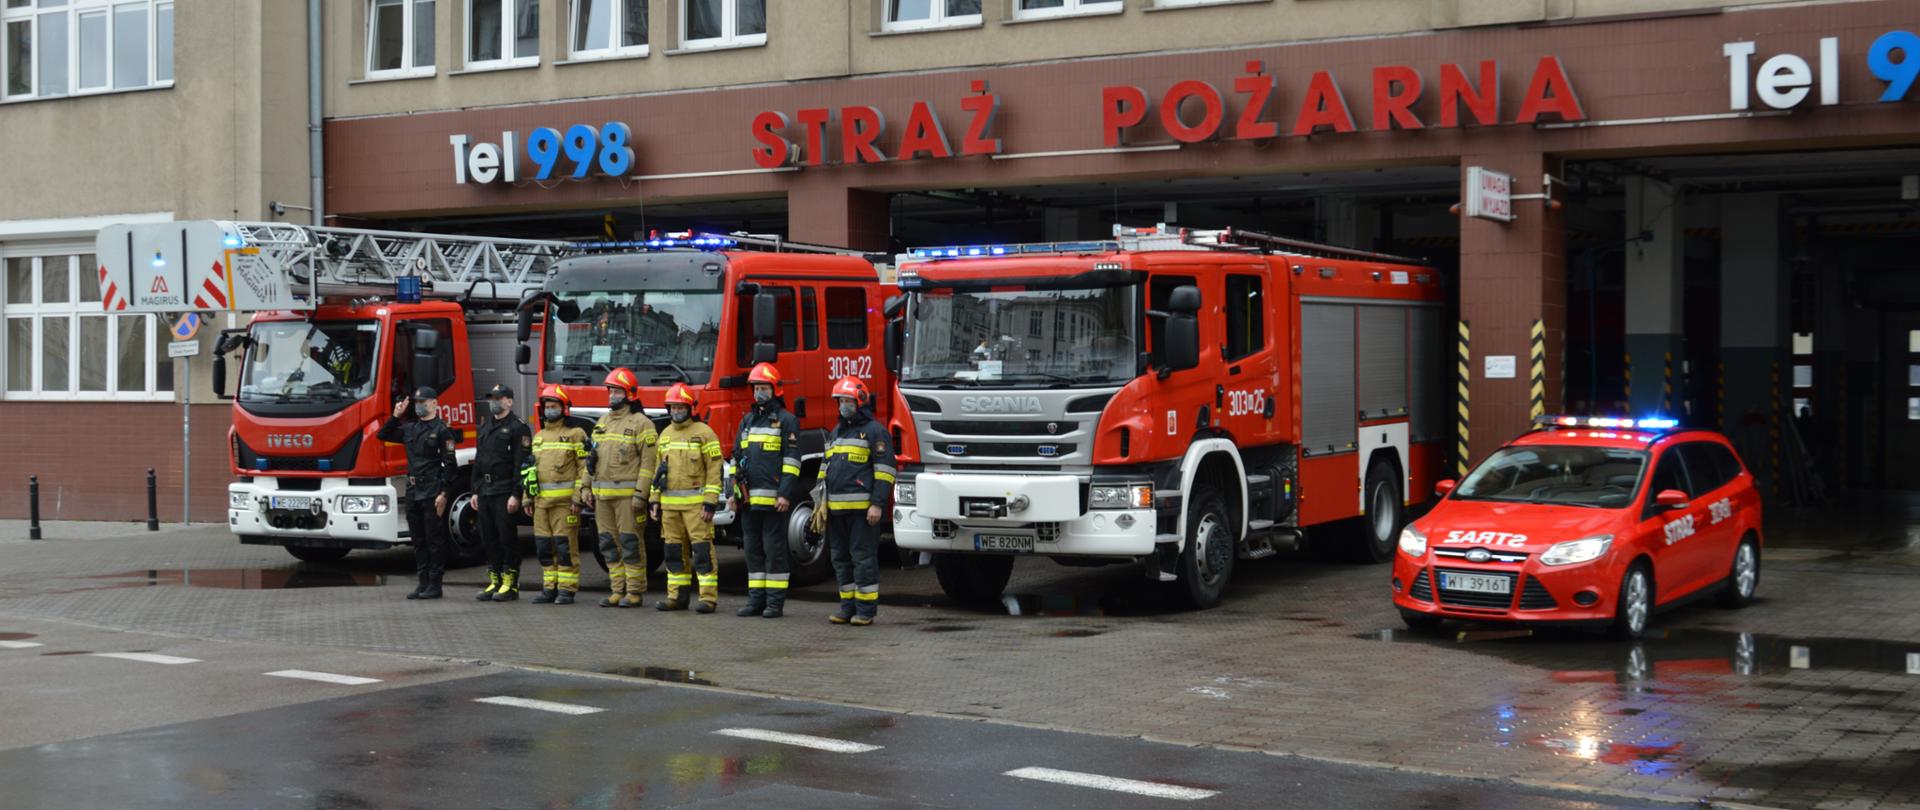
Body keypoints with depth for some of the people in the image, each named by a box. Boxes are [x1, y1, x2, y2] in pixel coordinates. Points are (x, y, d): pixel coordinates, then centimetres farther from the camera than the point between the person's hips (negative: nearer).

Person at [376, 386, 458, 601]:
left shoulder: (441, 430, -7)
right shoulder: (410, 428, 14)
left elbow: (449, 464, -11)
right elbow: (383, 435, 23)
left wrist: (443, 493, -17)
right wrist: (396, 416, 8)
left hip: (431, 492, -7)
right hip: (412, 492, 7)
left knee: (434, 540, -2)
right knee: (418, 540, 10)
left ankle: (435, 585, 2)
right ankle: (423, 583, 16)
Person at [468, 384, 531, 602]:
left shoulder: (517, 427, -7)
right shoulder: (485, 427, 19)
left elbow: (522, 463, -13)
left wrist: (516, 495, -19)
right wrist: (475, 492, 16)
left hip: (505, 492, -8)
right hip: (485, 492, 8)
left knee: (507, 538, -5)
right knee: (488, 539, 9)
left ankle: (510, 584, 1)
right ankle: (494, 582, 15)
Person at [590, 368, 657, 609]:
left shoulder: (641, 423, -6)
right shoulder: (602, 422, 17)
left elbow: (648, 462, -11)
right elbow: (594, 459, 21)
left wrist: (641, 494, -18)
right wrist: (589, 489, 14)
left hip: (627, 494, -7)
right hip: (603, 495, 7)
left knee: (630, 543, -5)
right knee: (609, 543, 8)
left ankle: (634, 593, 0)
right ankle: (617, 591, 15)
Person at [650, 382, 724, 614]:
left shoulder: (703, 432, -5)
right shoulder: (665, 434, 16)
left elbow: (714, 470, -9)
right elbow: (659, 470, 20)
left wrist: (710, 503, -15)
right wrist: (655, 501, 13)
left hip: (695, 503, -6)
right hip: (670, 503, 6)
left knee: (701, 549, -8)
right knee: (674, 551, 9)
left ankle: (709, 597, -6)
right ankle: (677, 596, 15)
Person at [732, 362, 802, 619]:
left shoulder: (786, 420, -2)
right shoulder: (747, 421, 18)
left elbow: (791, 460, -9)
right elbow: (737, 457, 21)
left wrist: (786, 494, -16)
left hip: (773, 498, -7)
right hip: (749, 499, 7)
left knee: (774, 549, -3)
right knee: (753, 549, 9)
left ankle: (775, 601, 1)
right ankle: (756, 600, 15)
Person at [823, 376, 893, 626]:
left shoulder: (874, 431, -4)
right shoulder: (836, 432, 20)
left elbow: (885, 469, -10)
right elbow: (827, 469, 25)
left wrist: (877, 504, -17)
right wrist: (822, 503, 17)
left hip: (862, 508, -8)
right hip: (837, 509, 8)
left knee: (863, 558, -6)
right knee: (841, 558, 10)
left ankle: (866, 610, -1)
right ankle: (848, 607, 17)